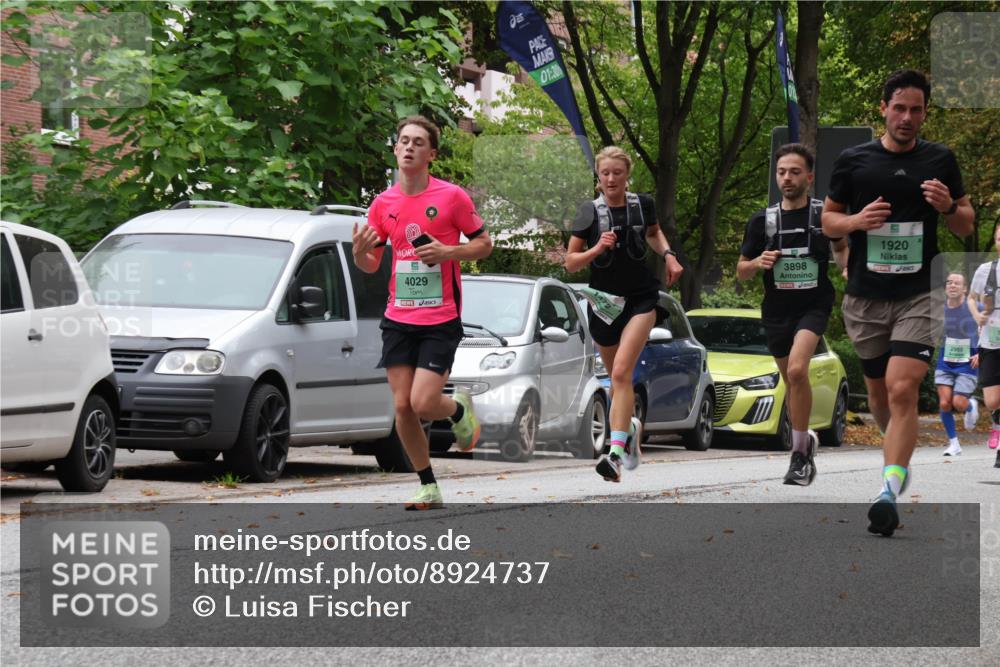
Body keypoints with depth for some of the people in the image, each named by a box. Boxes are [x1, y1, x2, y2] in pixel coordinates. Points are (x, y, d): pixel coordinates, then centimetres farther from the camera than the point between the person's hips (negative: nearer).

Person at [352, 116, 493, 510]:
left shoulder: (451, 197, -6)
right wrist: (359, 252, -10)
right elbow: (370, 265, 13)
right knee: (402, 407, 0)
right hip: (398, 320, 4)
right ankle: (429, 489, 14)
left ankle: (459, 409, 23)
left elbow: (484, 244, 1)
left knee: (423, 403, -13)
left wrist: (448, 252, -16)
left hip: (441, 320, -4)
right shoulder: (383, 204, 6)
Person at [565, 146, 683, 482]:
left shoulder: (642, 204, -2)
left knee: (621, 372, -19)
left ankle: (616, 452, -27)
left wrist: (668, 255, 4)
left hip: (640, 299, -2)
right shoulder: (590, 211, -5)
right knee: (617, 376, 15)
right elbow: (570, 262, -3)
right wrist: (597, 249, -20)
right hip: (603, 301, 2)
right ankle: (630, 426, 46)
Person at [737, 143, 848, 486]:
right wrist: (758, 262, -15)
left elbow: (842, 247, 17)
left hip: (814, 305, -4)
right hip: (776, 308, 4)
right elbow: (741, 270, 8)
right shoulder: (762, 220, 2)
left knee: (797, 370, -25)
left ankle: (799, 452, -17)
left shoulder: (825, 215, -2)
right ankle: (806, 439, 39)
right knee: (791, 380, 13)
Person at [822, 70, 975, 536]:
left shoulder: (940, 161, 4)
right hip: (865, 296, 2)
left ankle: (889, 490, -23)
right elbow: (828, 220, 10)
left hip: (919, 294, -2)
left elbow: (966, 226, 11)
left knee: (902, 389, -17)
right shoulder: (853, 161, 3)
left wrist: (948, 207, -12)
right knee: (878, 389, 12)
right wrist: (858, 220, -11)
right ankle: (897, 450, 41)